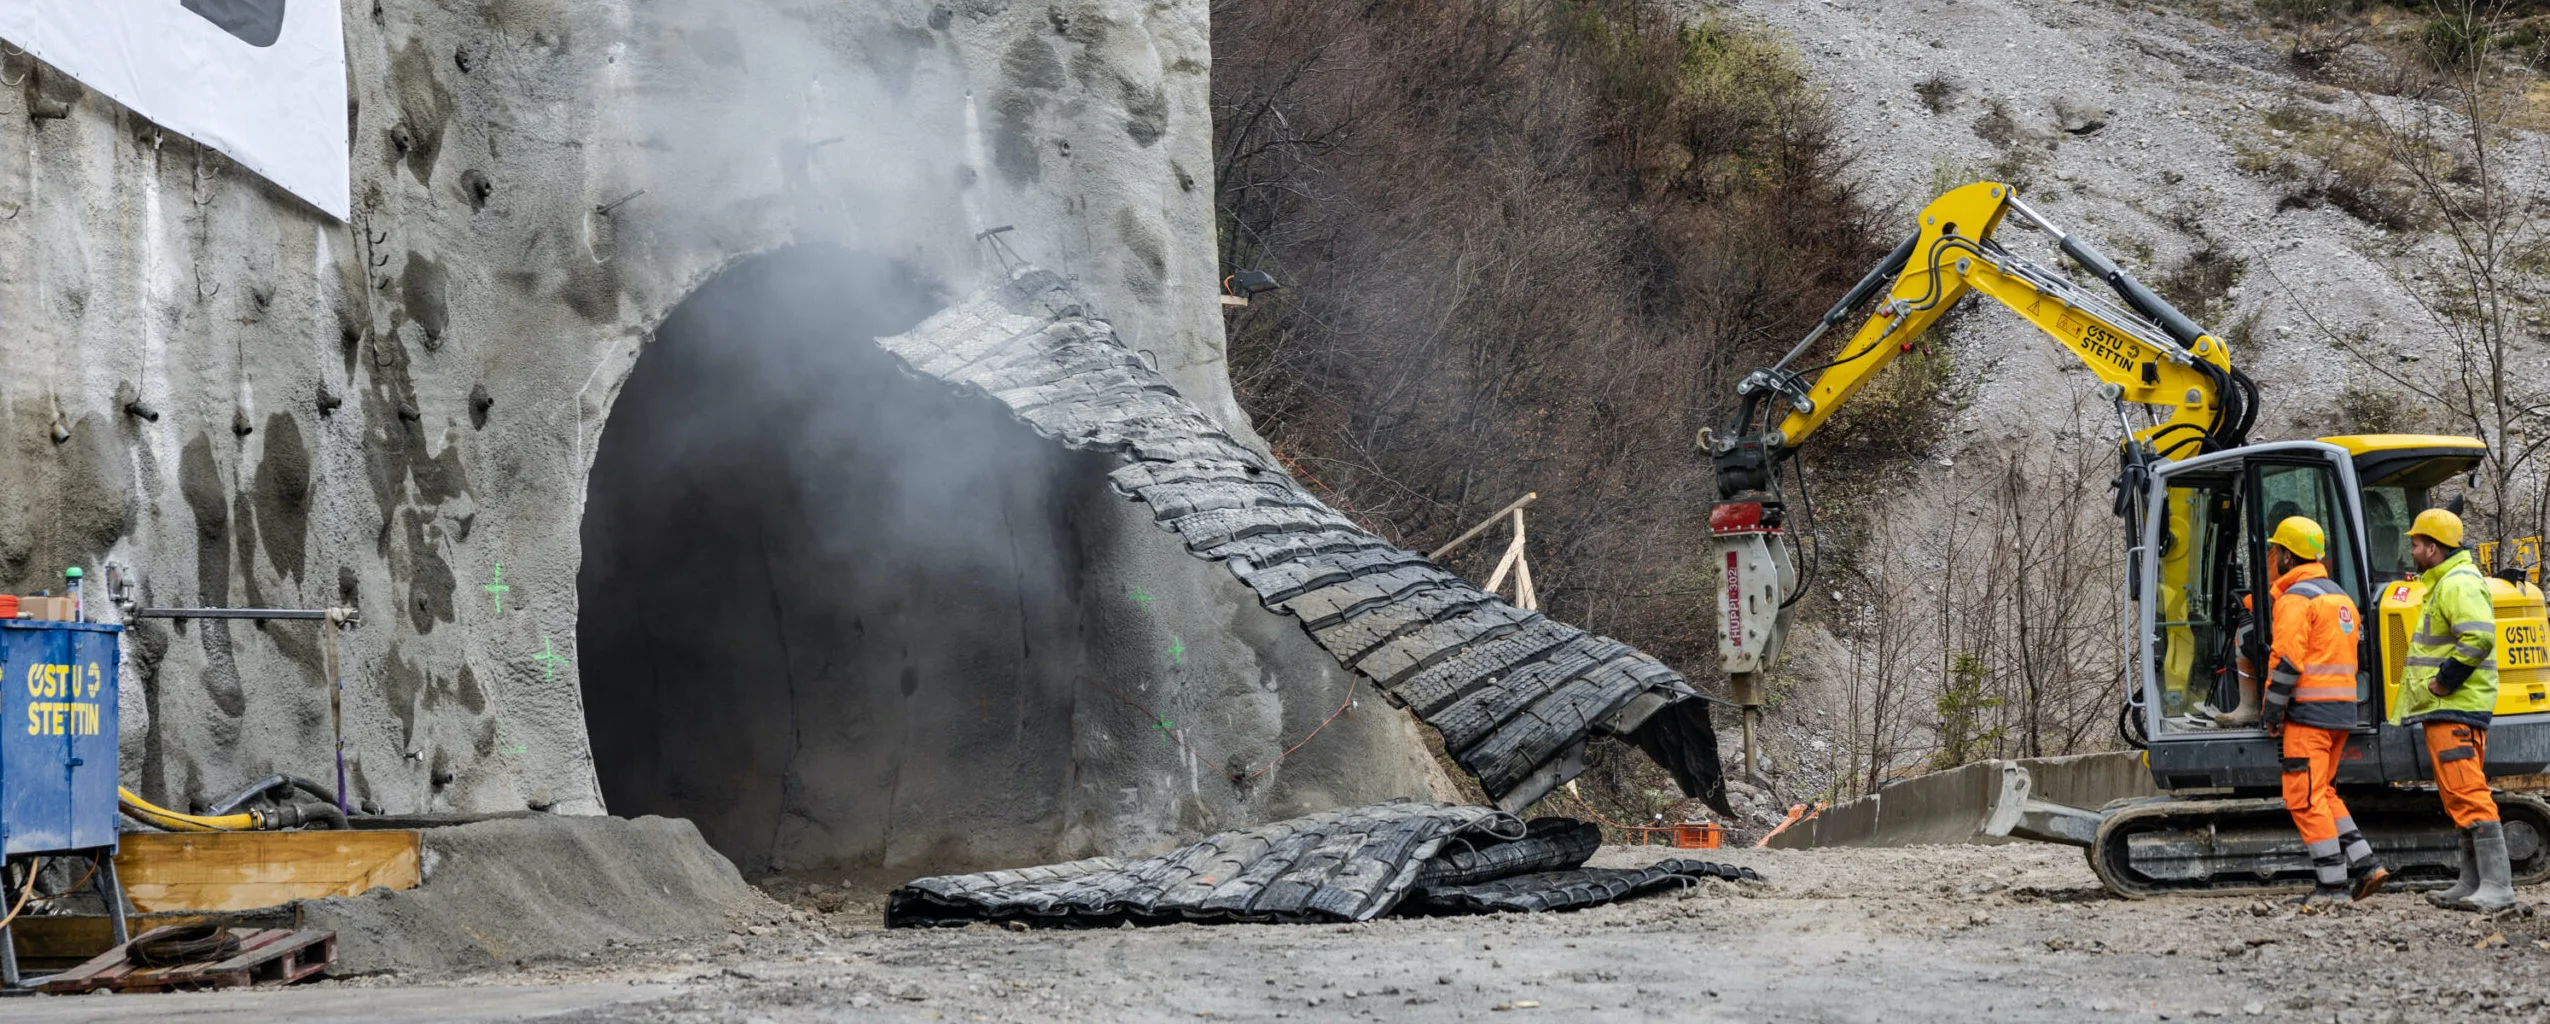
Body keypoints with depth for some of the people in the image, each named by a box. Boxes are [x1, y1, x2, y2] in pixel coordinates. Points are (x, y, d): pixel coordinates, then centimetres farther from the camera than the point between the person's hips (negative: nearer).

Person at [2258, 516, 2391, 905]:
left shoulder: (2295, 598, -10)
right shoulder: (2340, 596, 19)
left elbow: (2287, 661, -18)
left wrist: (2272, 713, -11)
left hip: (2309, 711, -9)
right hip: (2342, 711, 9)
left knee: (2304, 797, -6)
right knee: (2323, 792, 17)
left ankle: (2333, 885, -8)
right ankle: (2365, 865, 10)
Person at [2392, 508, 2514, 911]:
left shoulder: (2459, 584, -15)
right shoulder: (2443, 584, 20)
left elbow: (2480, 638, -28)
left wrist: (2445, 680, -22)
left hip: (2455, 708, -12)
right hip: (2445, 709, 12)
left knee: (2467, 793, -14)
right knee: (2459, 796, 14)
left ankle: (2497, 886, -17)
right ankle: (2473, 883, 19)